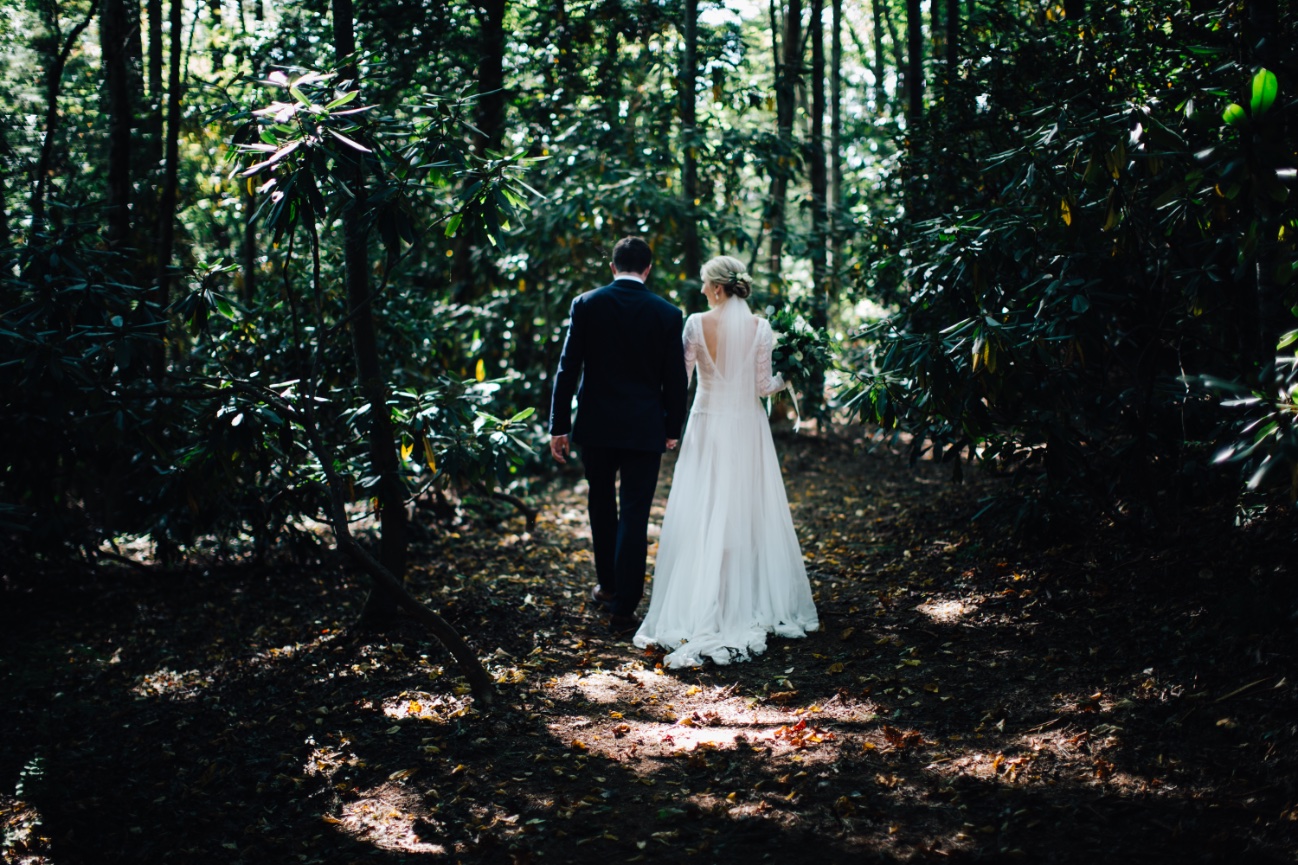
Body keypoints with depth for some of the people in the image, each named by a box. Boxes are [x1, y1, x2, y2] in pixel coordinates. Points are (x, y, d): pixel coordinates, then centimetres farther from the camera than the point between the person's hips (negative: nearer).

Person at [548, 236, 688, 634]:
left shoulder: (586, 305, -4)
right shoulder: (667, 314, -4)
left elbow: (568, 368, -5)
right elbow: (675, 378, -1)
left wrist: (559, 425, -1)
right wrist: (673, 429, 11)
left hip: (595, 424, 1)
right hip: (644, 428, -1)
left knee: (601, 504, 21)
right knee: (635, 516, 2)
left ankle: (607, 585, 34)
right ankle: (623, 608, 1)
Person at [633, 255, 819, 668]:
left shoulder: (696, 324, -9)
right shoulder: (760, 327, -5)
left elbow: (681, 379, -6)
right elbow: (763, 385, -2)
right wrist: (784, 379, 19)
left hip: (708, 425, -1)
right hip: (747, 428, 1)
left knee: (701, 518, 3)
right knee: (750, 514, 10)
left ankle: (699, 611, 4)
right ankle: (757, 602, 15)